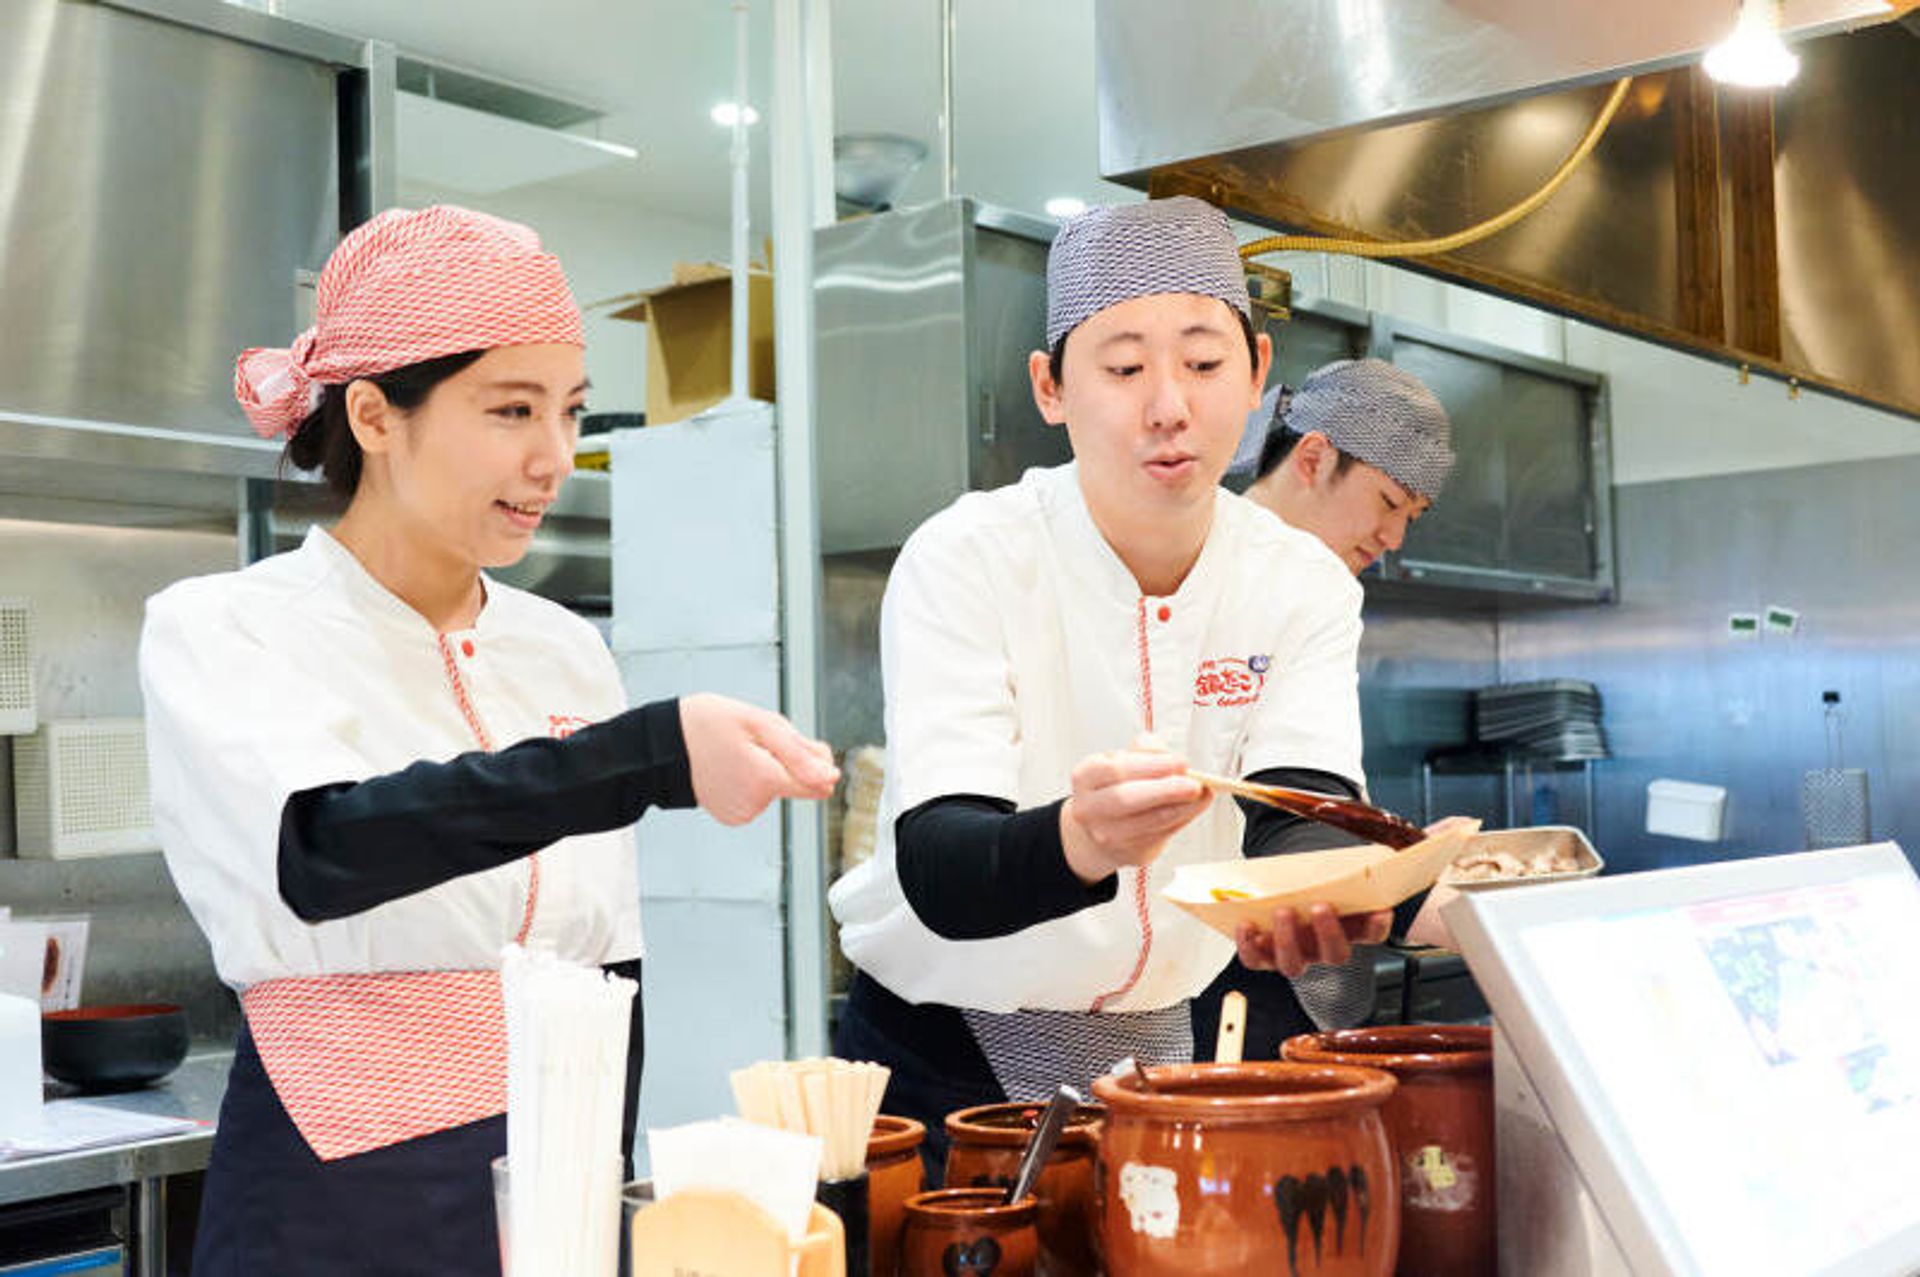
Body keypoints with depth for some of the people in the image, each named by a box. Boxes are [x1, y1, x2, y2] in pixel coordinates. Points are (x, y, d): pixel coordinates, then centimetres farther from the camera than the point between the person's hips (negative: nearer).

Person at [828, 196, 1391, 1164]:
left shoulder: (1304, 586, -4)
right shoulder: (963, 561, -16)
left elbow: (1296, 817, -18)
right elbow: (933, 872, -28)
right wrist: (1077, 841, -49)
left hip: (1154, 1051, 3)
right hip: (943, 1060, -3)